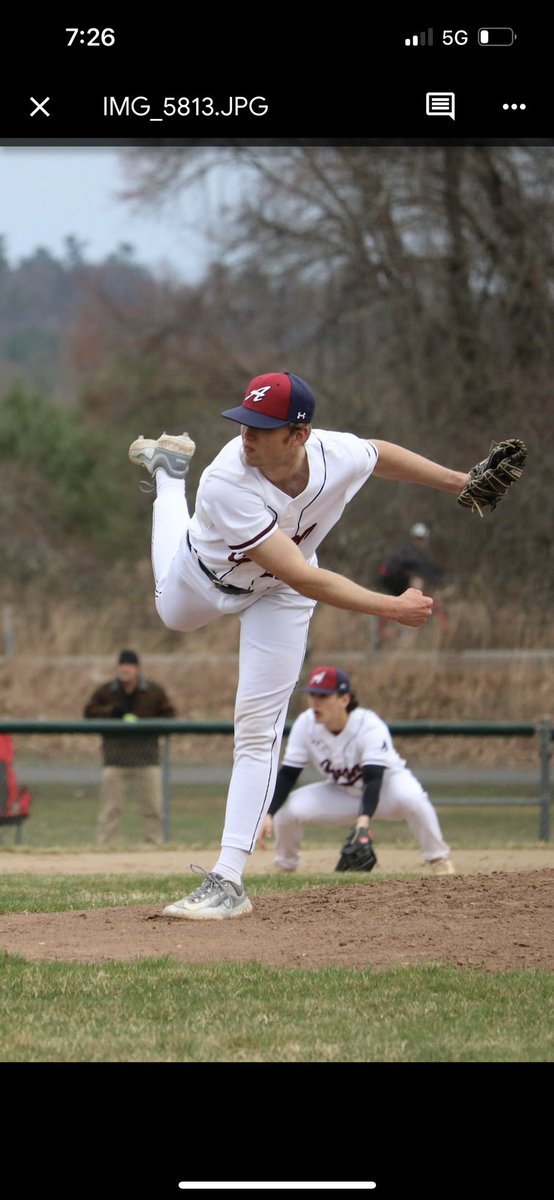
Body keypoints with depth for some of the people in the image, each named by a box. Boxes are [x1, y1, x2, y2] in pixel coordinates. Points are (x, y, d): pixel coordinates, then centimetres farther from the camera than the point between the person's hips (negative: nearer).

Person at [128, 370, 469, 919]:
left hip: (276, 598, 1)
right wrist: (393, 608, -44)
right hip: (203, 574, -1)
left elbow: (384, 455, -7)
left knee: (257, 729, -7)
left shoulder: (339, 456, -35)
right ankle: (169, 470, 59)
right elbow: (306, 581, -45)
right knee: (174, 614, 36)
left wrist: (460, 481, 3)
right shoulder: (226, 485, -46)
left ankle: (228, 880, -5)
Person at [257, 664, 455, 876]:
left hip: (386, 785, -4)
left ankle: (439, 860, -19)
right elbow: (287, 775, -15)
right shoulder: (305, 725, -18)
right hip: (342, 794, 4)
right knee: (288, 807, -20)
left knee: (410, 797, -39)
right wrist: (268, 815, -29)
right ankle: (285, 867, 9)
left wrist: (364, 819, -58)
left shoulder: (370, 726, -31)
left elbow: (373, 778, -41)